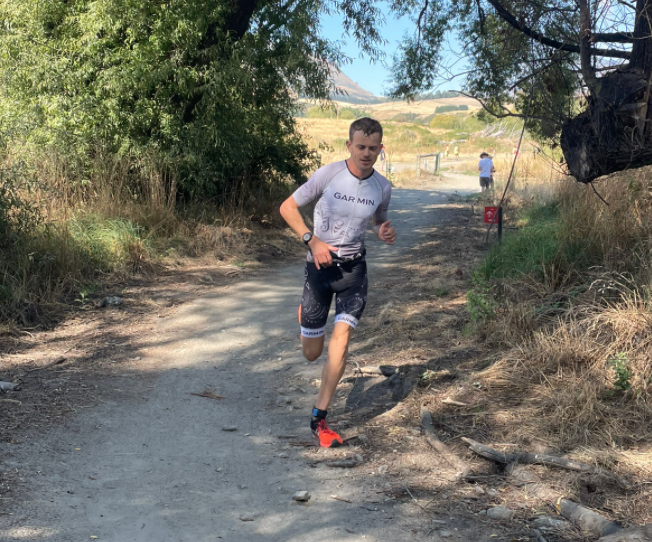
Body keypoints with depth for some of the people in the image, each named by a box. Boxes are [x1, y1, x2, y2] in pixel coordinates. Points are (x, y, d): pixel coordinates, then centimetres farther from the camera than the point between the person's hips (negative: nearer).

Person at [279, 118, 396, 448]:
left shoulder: (382, 187, -3)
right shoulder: (328, 174, -14)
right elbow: (287, 207, -7)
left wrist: (385, 232, -7)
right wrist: (312, 240, -19)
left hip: (353, 268, 2)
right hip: (320, 265, -1)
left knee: (341, 337, -17)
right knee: (311, 353, 6)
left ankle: (319, 419, -7)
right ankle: (304, 314, 46)